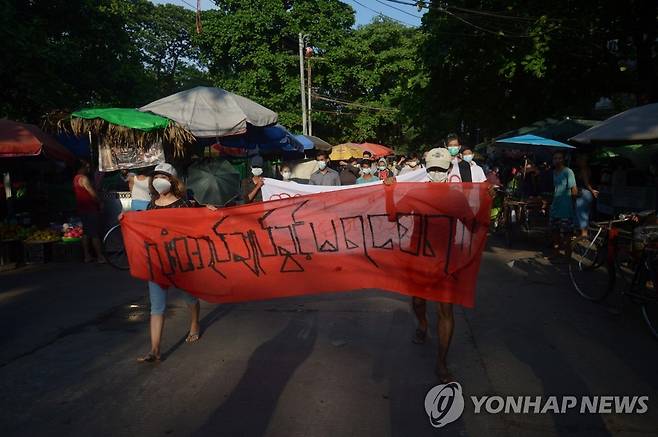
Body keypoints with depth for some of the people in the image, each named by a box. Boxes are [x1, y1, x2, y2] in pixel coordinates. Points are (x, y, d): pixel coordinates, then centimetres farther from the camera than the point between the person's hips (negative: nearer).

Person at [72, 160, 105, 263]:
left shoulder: (75, 178, 14)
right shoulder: (84, 178, -15)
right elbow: (92, 194, -16)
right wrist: (99, 203, 0)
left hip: (82, 209, 9)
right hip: (90, 209, -9)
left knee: (86, 233, 13)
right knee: (95, 234, -7)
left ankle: (87, 256, 16)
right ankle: (100, 257, -5)